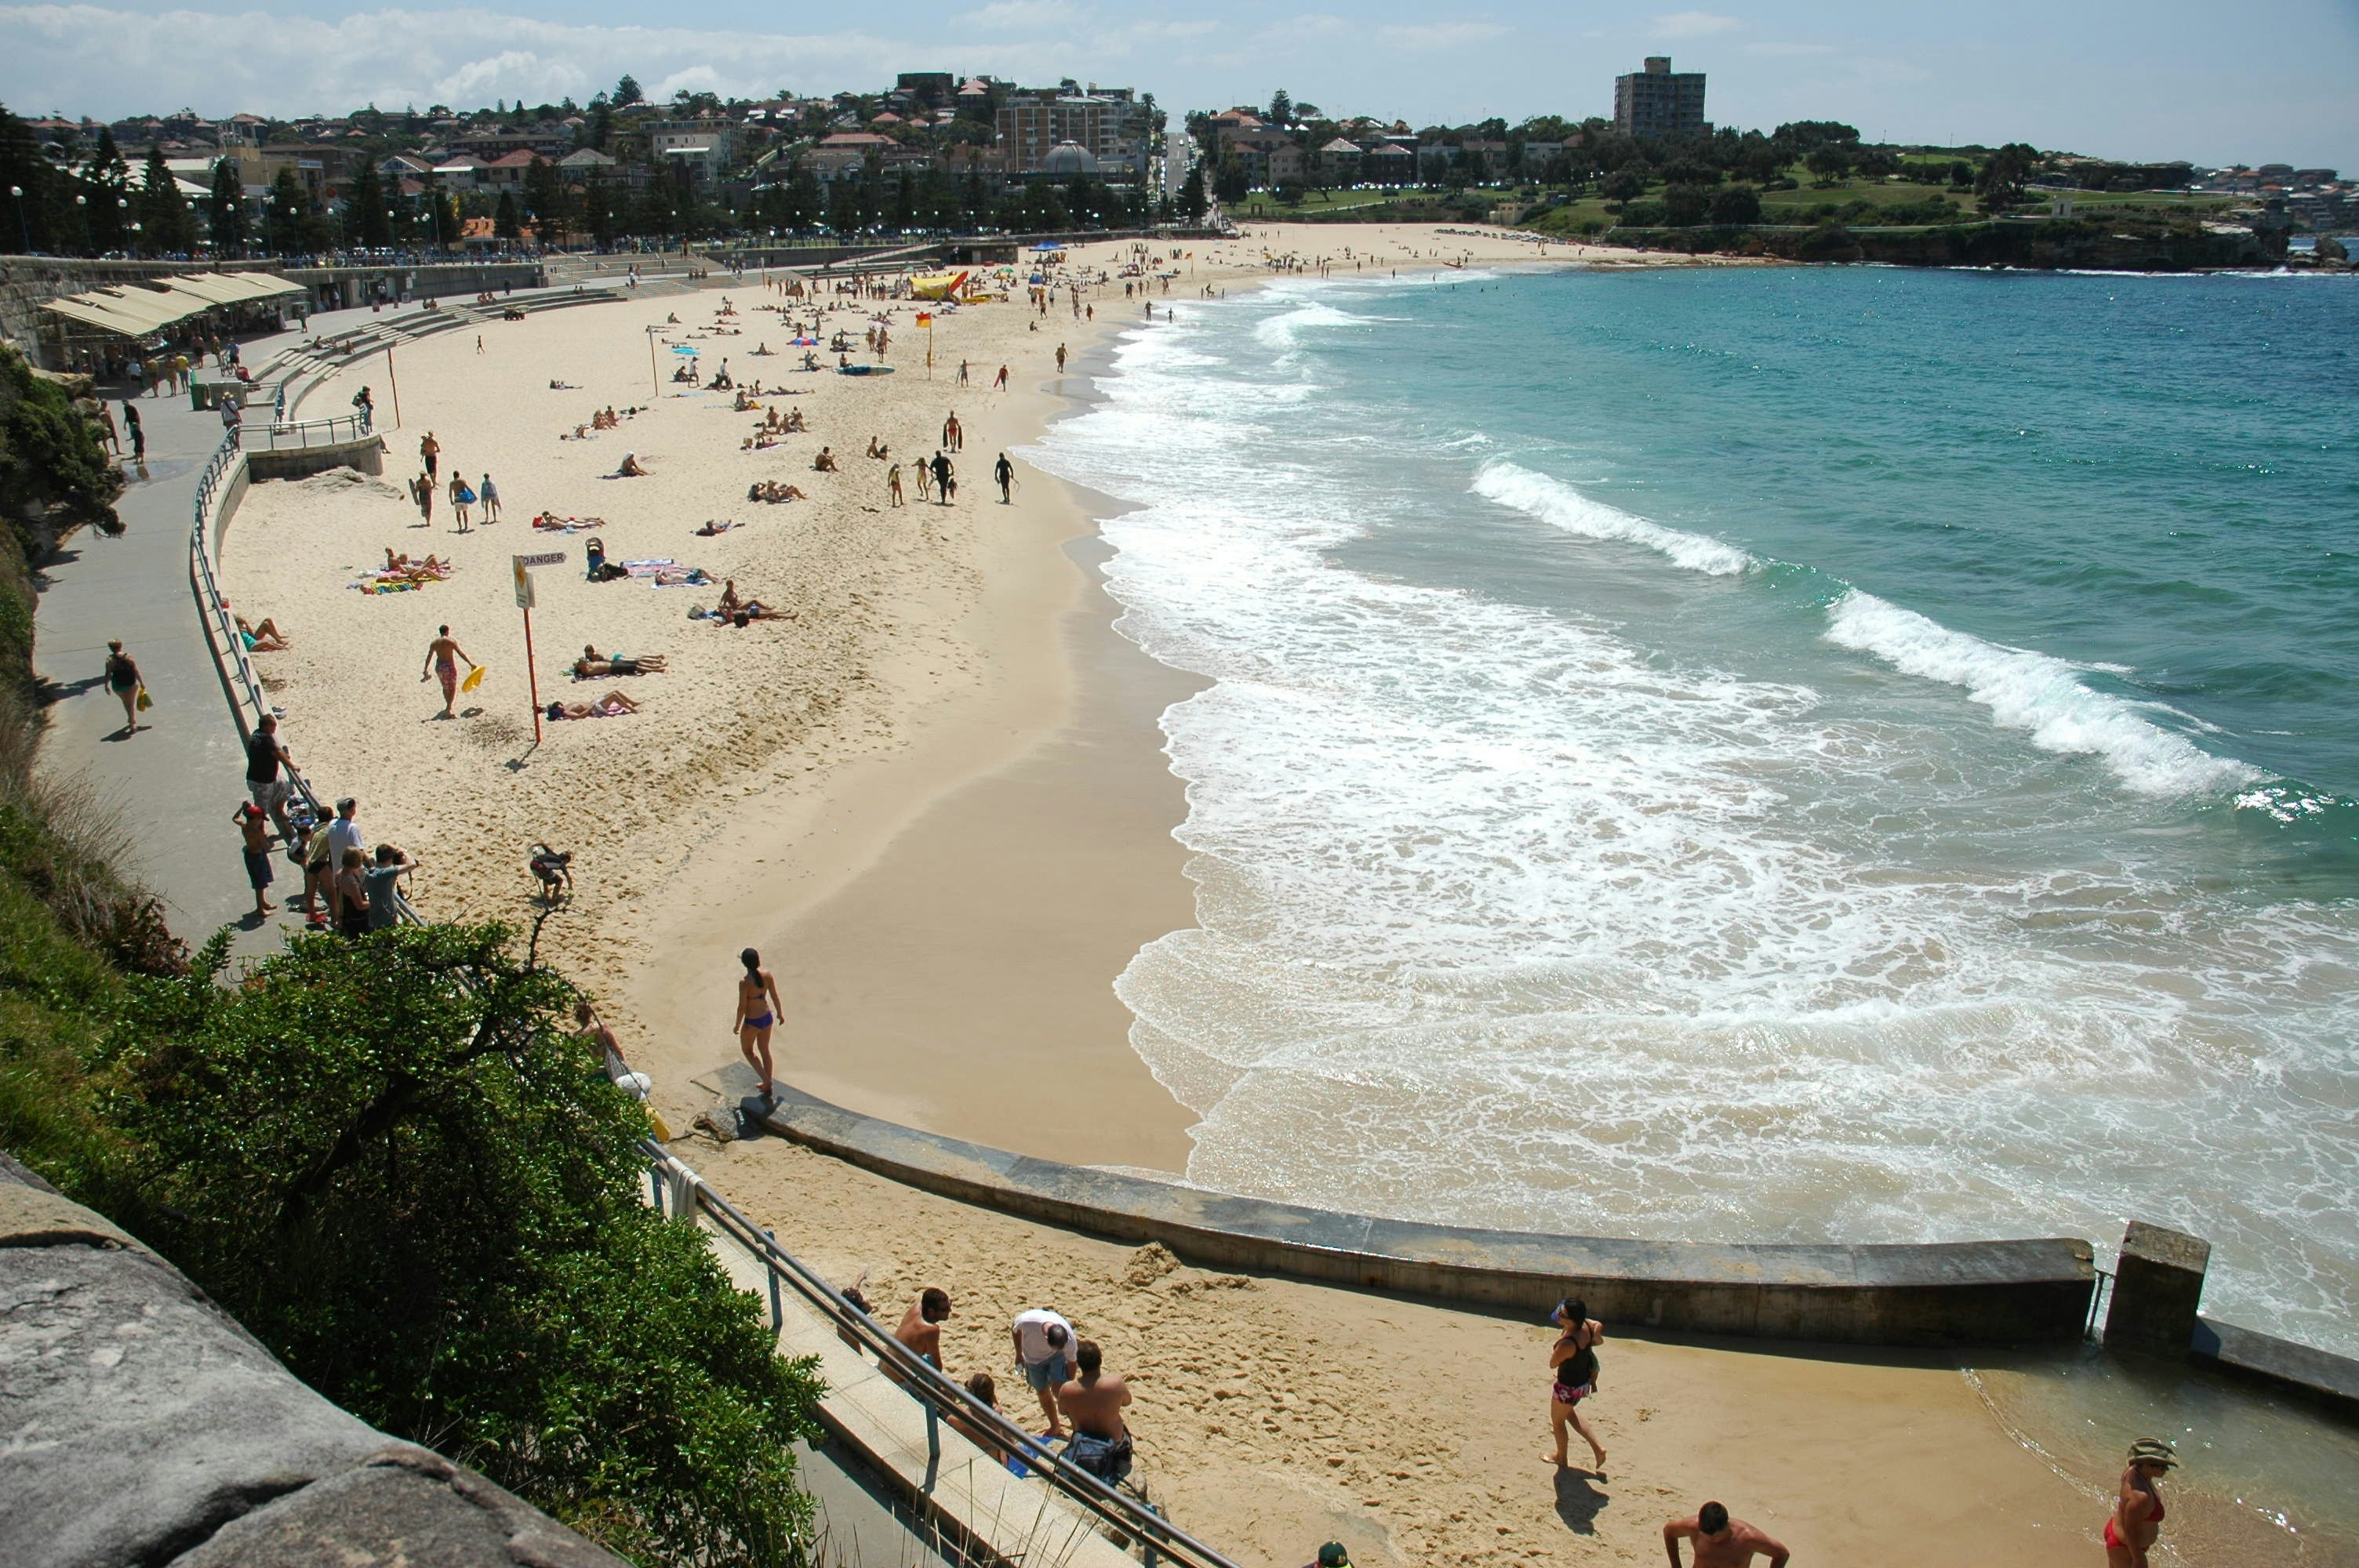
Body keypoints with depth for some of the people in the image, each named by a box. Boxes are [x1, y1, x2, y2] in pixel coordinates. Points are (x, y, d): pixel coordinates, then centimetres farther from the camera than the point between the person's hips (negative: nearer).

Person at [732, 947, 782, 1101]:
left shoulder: (744, 982, -26)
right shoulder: (768, 975, -12)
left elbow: (742, 1007, -19)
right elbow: (775, 997, -1)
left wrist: (737, 1025, -3)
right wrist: (780, 1013, 16)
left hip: (752, 1022, -5)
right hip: (767, 1017, 5)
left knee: (747, 1050, 21)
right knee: (765, 1050, 24)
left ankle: (767, 1081, 10)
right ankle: (768, 1085, 37)